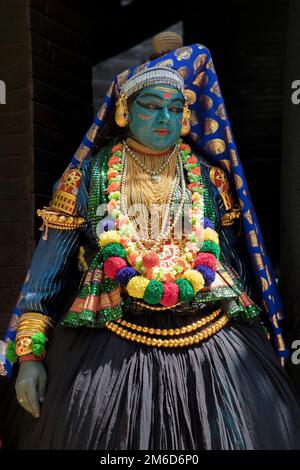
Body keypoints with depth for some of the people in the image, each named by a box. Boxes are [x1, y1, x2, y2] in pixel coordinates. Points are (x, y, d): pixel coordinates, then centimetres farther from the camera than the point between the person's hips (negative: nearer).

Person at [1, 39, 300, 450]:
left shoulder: (209, 177, 9)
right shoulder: (89, 175, 2)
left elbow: (236, 258, 15)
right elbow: (49, 266, 2)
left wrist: (253, 339, 13)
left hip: (212, 346, 2)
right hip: (109, 348, -2)